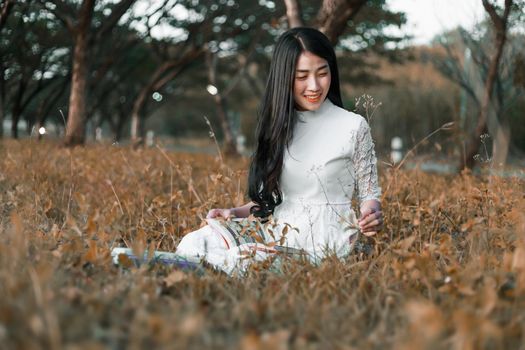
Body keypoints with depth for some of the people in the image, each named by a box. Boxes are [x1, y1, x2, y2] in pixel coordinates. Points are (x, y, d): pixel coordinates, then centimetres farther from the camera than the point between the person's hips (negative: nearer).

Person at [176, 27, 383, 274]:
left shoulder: (353, 127, -3)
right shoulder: (279, 126, 11)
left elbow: (369, 193, 4)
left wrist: (371, 215, -18)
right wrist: (236, 213, 2)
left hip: (324, 240, -5)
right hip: (279, 231, 5)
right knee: (196, 241, -22)